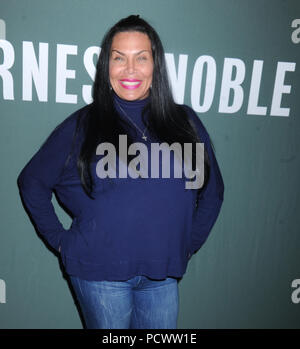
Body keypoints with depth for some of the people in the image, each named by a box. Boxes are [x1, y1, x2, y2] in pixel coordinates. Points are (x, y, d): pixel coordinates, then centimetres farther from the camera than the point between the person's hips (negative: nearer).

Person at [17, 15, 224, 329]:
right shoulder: (81, 125, -2)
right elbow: (32, 182, 5)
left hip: (163, 274, 3)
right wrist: (60, 240, 1)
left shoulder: (185, 123, 3)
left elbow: (212, 190, 11)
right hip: (100, 273, -2)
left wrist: (189, 244, 7)